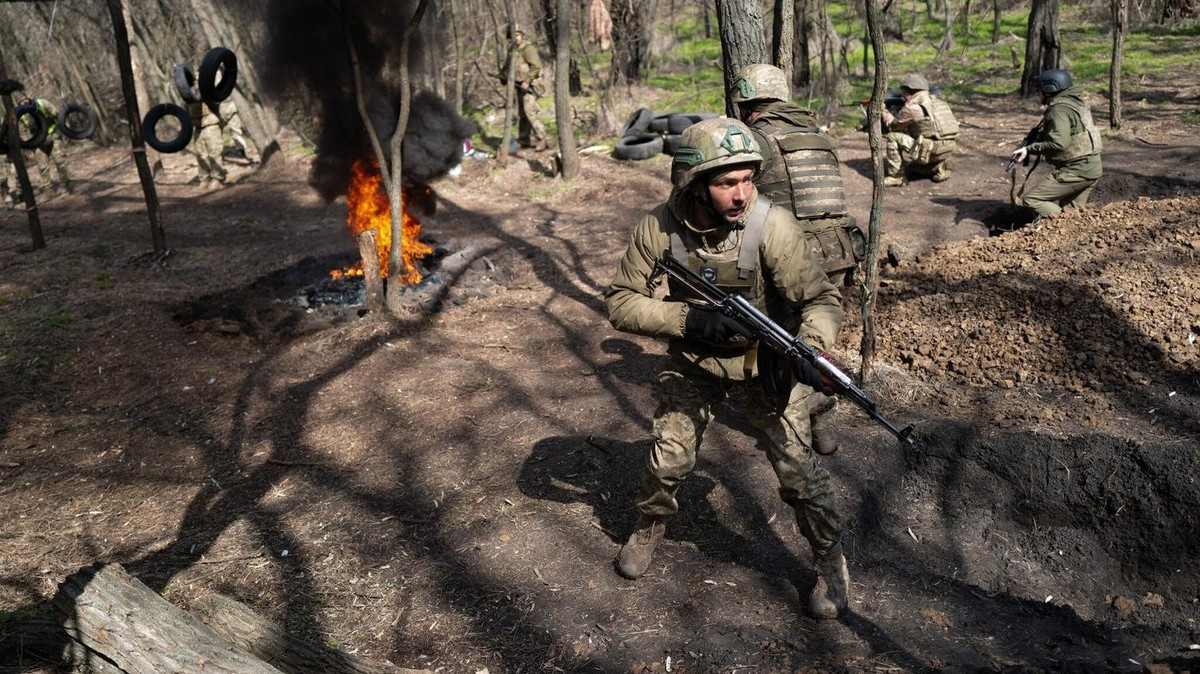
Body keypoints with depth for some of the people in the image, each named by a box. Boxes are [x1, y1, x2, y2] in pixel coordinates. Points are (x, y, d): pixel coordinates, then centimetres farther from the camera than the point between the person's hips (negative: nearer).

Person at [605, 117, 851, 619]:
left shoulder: (771, 225, -26)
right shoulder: (659, 229, -21)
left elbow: (822, 299, -21)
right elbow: (620, 301, -15)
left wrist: (811, 348, -42)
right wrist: (687, 318, -30)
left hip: (764, 357, -1)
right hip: (694, 358, 2)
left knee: (796, 465, -3)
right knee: (668, 459, 6)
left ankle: (831, 562, 22)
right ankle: (650, 526, 38)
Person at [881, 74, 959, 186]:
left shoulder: (912, 107, -11)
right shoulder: (937, 100, 14)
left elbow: (893, 125, 5)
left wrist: (884, 112, 21)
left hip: (930, 152, -9)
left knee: (893, 137, -2)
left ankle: (895, 176, 0)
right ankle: (940, 168, 14)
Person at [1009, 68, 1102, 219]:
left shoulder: (1059, 109, -15)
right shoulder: (1075, 103, 17)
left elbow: (1058, 144, -27)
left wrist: (1029, 149, -21)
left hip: (1075, 171, -10)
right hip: (1091, 168, 10)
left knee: (1031, 200, -11)